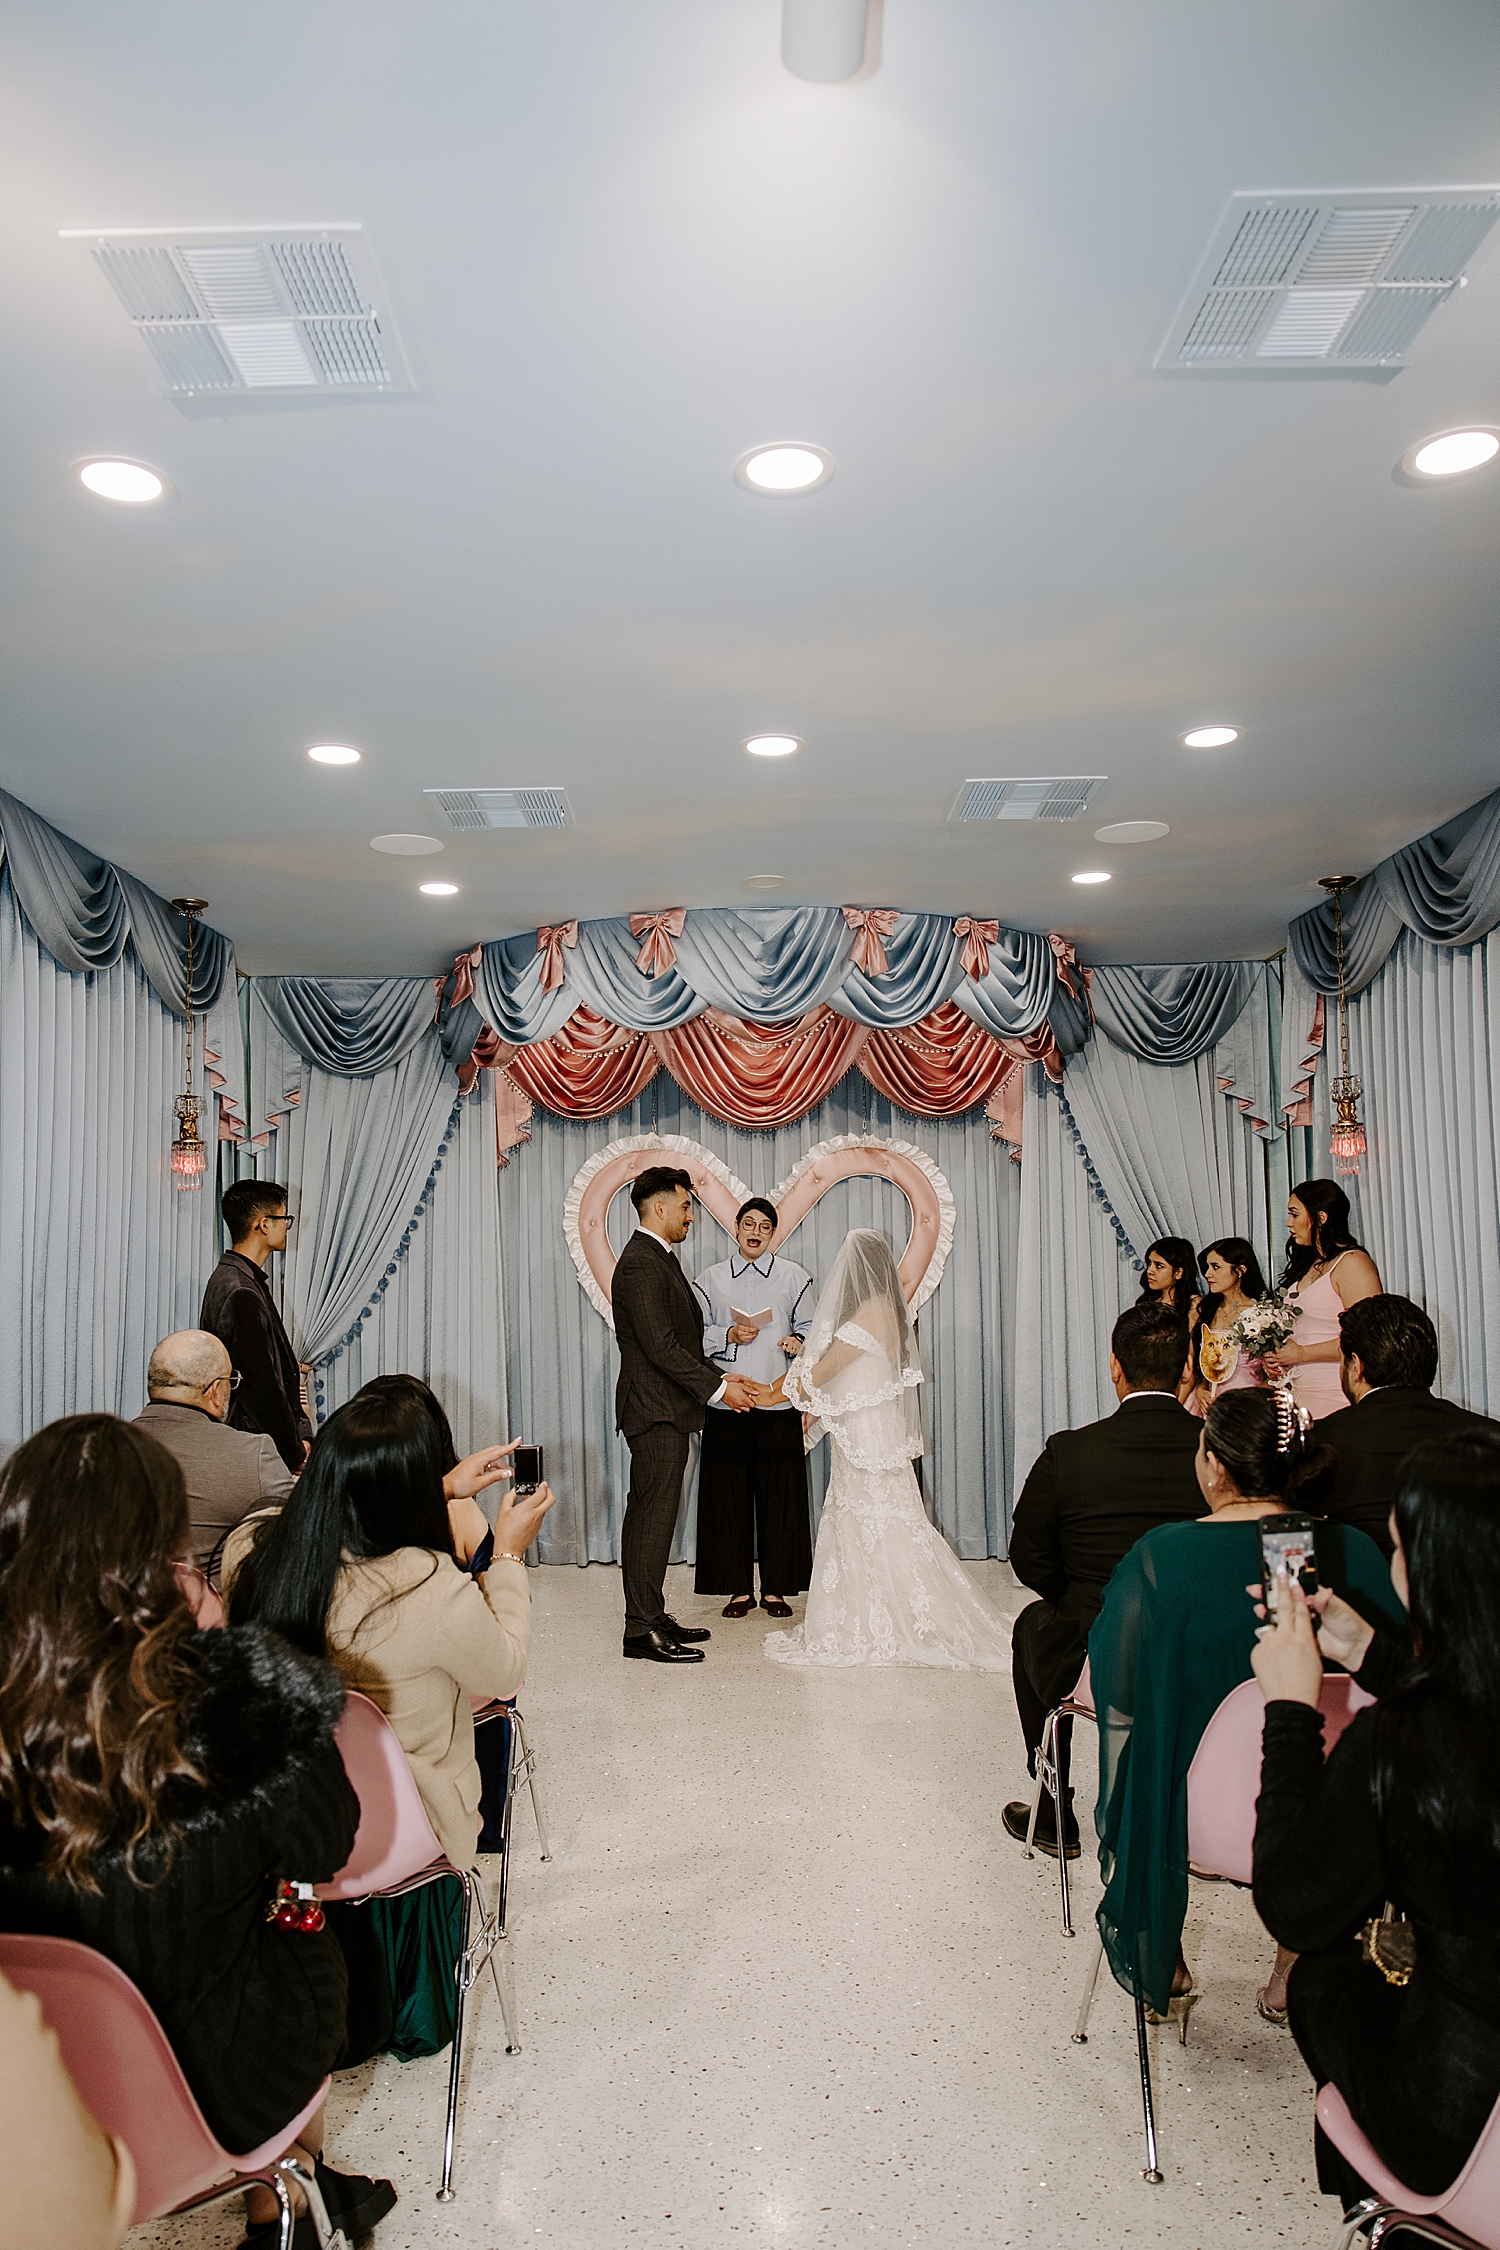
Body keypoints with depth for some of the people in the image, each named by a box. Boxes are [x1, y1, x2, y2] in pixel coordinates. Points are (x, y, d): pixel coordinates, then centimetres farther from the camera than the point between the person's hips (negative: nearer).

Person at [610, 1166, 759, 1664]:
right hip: (656, 1410, -11)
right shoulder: (641, 1264, -16)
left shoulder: (659, 1259, 17)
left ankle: (650, 1617, 22)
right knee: (654, 1515, -6)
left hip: (666, 1409, 11)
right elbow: (660, 1346, -22)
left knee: (649, 1514, 14)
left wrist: (720, 1378, 11)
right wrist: (719, 1388, -16)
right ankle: (643, 1629, 0)